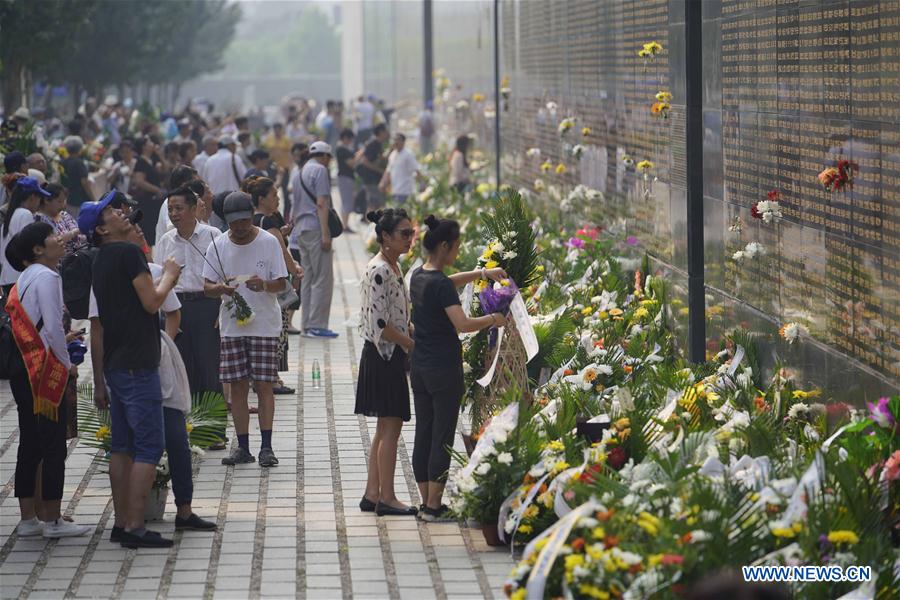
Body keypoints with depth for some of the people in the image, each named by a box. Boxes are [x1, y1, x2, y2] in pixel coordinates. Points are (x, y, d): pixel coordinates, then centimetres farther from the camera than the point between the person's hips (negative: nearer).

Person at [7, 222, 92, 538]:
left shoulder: (24, 279, 17)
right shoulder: (46, 277, -12)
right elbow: (53, 326, -17)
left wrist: (62, 340, 17)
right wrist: (67, 363, -6)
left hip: (22, 372, 9)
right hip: (44, 371, -9)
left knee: (30, 447, 12)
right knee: (53, 447, -3)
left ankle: (28, 518, 16)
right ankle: (51, 520, 1)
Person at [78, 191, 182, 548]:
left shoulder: (102, 261, 15)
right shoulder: (128, 253, -13)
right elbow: (152, 302, -16)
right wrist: (169, 276, 1)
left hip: (115, 364, 9)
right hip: (137, 364, -9)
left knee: (123, 446, 12)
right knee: (149, 446, -7)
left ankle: (121, 523, 14)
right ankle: (135, 528, -10)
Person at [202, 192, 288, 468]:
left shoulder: (269, 242, -3)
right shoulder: (218, 246, 3)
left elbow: (282, 283, -2)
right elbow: (207, 286, 3)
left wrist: (264, 285, -24)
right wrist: (221, 288, -19)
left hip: (264, 325, -2)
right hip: (232, 326, 2)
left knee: (264, 385, -4)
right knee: (238, 387, 4)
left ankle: (266, 447, -1)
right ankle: (242, 447, 10)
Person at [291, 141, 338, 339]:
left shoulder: (299, 173, 20)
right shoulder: (320, 170, -7)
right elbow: (321, 203, -14)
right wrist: (325, 233, -18)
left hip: (301, 229, 9)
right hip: (315, 228, -9)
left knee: (308, 278, 11)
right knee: (323, 279, -7)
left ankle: (306, 324, 11)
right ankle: (316, 325, -10)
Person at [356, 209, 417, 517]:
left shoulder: (392, 266, 13)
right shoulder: (379, 270, -17)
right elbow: (380, 323, -22)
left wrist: (411, 331, 6)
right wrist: (411, 344, -14)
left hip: (390, 355, 10)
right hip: (383, 355, -10)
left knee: (385, 428, 12)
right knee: (391, 425, -6)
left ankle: (372, 494, 16)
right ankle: (386, 497, -1)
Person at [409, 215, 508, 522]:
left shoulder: (418, 276, 8)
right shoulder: (441, 285, -18)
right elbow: (462, 324, -28)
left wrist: (482, 273, 27)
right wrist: (492, 319, -12)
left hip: (419, 367, 8)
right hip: (444, 369, -8)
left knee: (423, 435, 11)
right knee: (442, 438, -2)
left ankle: (427, 502, 16)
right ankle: (433, 507, -1)